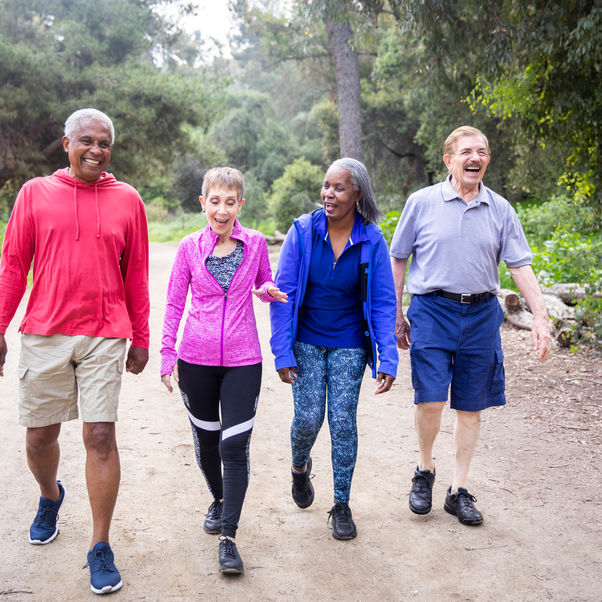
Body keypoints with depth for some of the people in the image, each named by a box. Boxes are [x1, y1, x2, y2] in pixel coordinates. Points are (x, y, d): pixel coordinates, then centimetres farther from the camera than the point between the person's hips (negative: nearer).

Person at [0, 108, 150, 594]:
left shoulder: (128, 200, 6)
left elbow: (136, 276, 9)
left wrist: (140, 339, 9)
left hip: (104, 336, -1)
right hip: (44, 335, 1)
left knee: (100, 436, -4)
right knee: (40, 436, 10)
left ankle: (100, 549, 10)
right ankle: (50, 497, 44)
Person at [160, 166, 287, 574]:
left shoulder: (255, 243, 0)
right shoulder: (190, 247, -1)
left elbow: (265, 286, 15)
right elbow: (174, 303, 5)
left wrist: (269, 291, -9)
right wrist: (167, 353, -1)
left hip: (242, 360, -1)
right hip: (196, 360, 1)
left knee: (235, 445, -6)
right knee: (206, 440, 15)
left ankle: (228, 537, 2)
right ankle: (219, 500, 43)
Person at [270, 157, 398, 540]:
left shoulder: (372, 241, -8)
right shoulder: (303, 231, -9)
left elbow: (383, 303, -4)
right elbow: (284, 293, -7)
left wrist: (388, 358, -11)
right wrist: (282, 352, -11)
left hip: (349, 346, 0)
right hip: (306, 341, 0)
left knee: (343, 422, 0)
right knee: (308, 417, -4)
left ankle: (342, 505, 17)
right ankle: (300, 467, 33)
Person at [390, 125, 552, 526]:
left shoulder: (500, 210, 6)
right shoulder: (422, 202, 1)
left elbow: (521, 265, 5)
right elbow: (398, 260, 7)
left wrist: (541, 317, -5)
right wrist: (396, 315, 5)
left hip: (481, 313, 3)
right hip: (432, 311, -2)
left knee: (471, 407, 7)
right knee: (430, 401, -12)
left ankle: (459, 490, 22)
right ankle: (425, 470, 17)